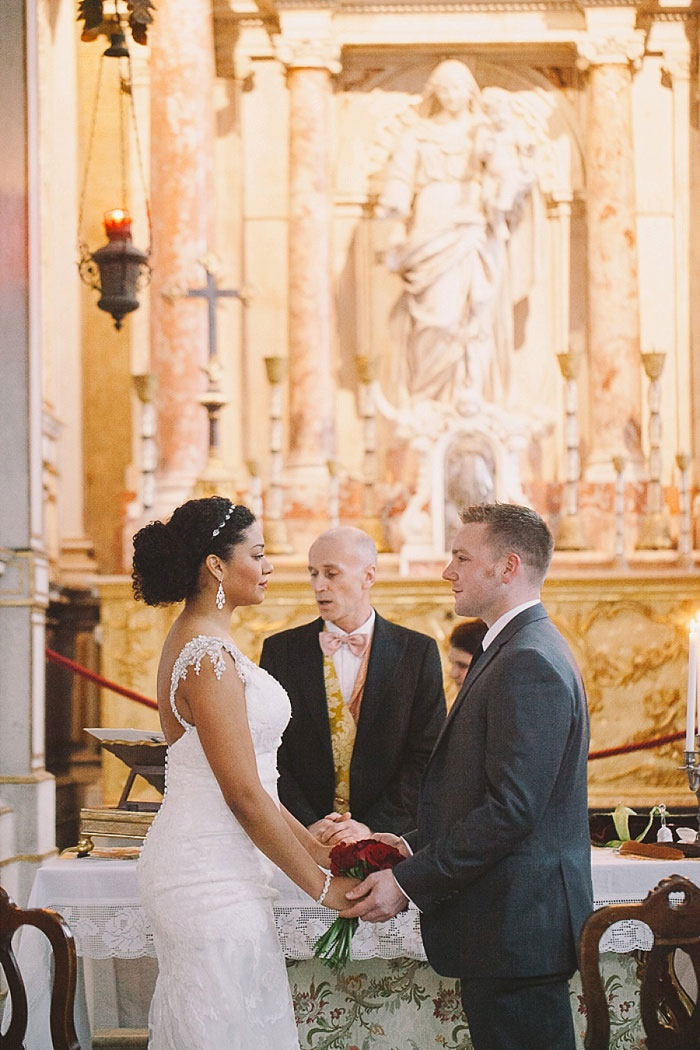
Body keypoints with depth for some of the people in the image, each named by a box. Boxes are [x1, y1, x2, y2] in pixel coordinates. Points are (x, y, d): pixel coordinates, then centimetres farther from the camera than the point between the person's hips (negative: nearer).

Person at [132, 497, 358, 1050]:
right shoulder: (208, 656, -17)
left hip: (204, 866, 10)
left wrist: (318, 847, 13)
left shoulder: (192, 640, 14)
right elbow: (245, 796, -19)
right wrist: (323, 885, -10)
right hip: (213, 879, -10)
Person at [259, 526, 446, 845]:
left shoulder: (419, 652, 3)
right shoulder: (280, 650, 6)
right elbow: (270, 756, 1)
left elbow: (426, 758, -2)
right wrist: (307, 826, -12)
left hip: (389, 840, -1)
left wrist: (372, 827, -12)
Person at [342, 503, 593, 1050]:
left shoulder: (529, 662, -17)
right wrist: (415, 846, 9)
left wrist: (409, 882, -19)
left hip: (518, 921, -10)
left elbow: (511, 808, -23)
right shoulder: (522, 650, 17)